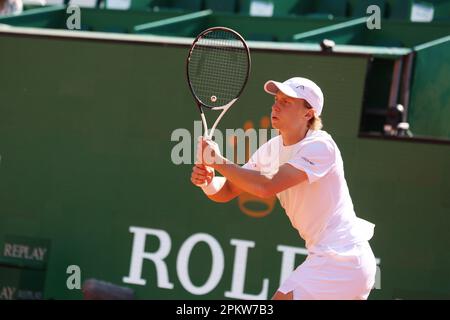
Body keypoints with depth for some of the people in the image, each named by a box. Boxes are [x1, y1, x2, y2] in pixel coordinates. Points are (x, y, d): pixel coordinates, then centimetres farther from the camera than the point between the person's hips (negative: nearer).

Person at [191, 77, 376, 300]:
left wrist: (219, 161, -25)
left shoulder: (320, 147, -20)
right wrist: (207, 181, -19)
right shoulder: (271, 149, 6)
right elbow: (227, 191, 3)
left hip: (338, 262, -9)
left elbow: (267, 186, -31)